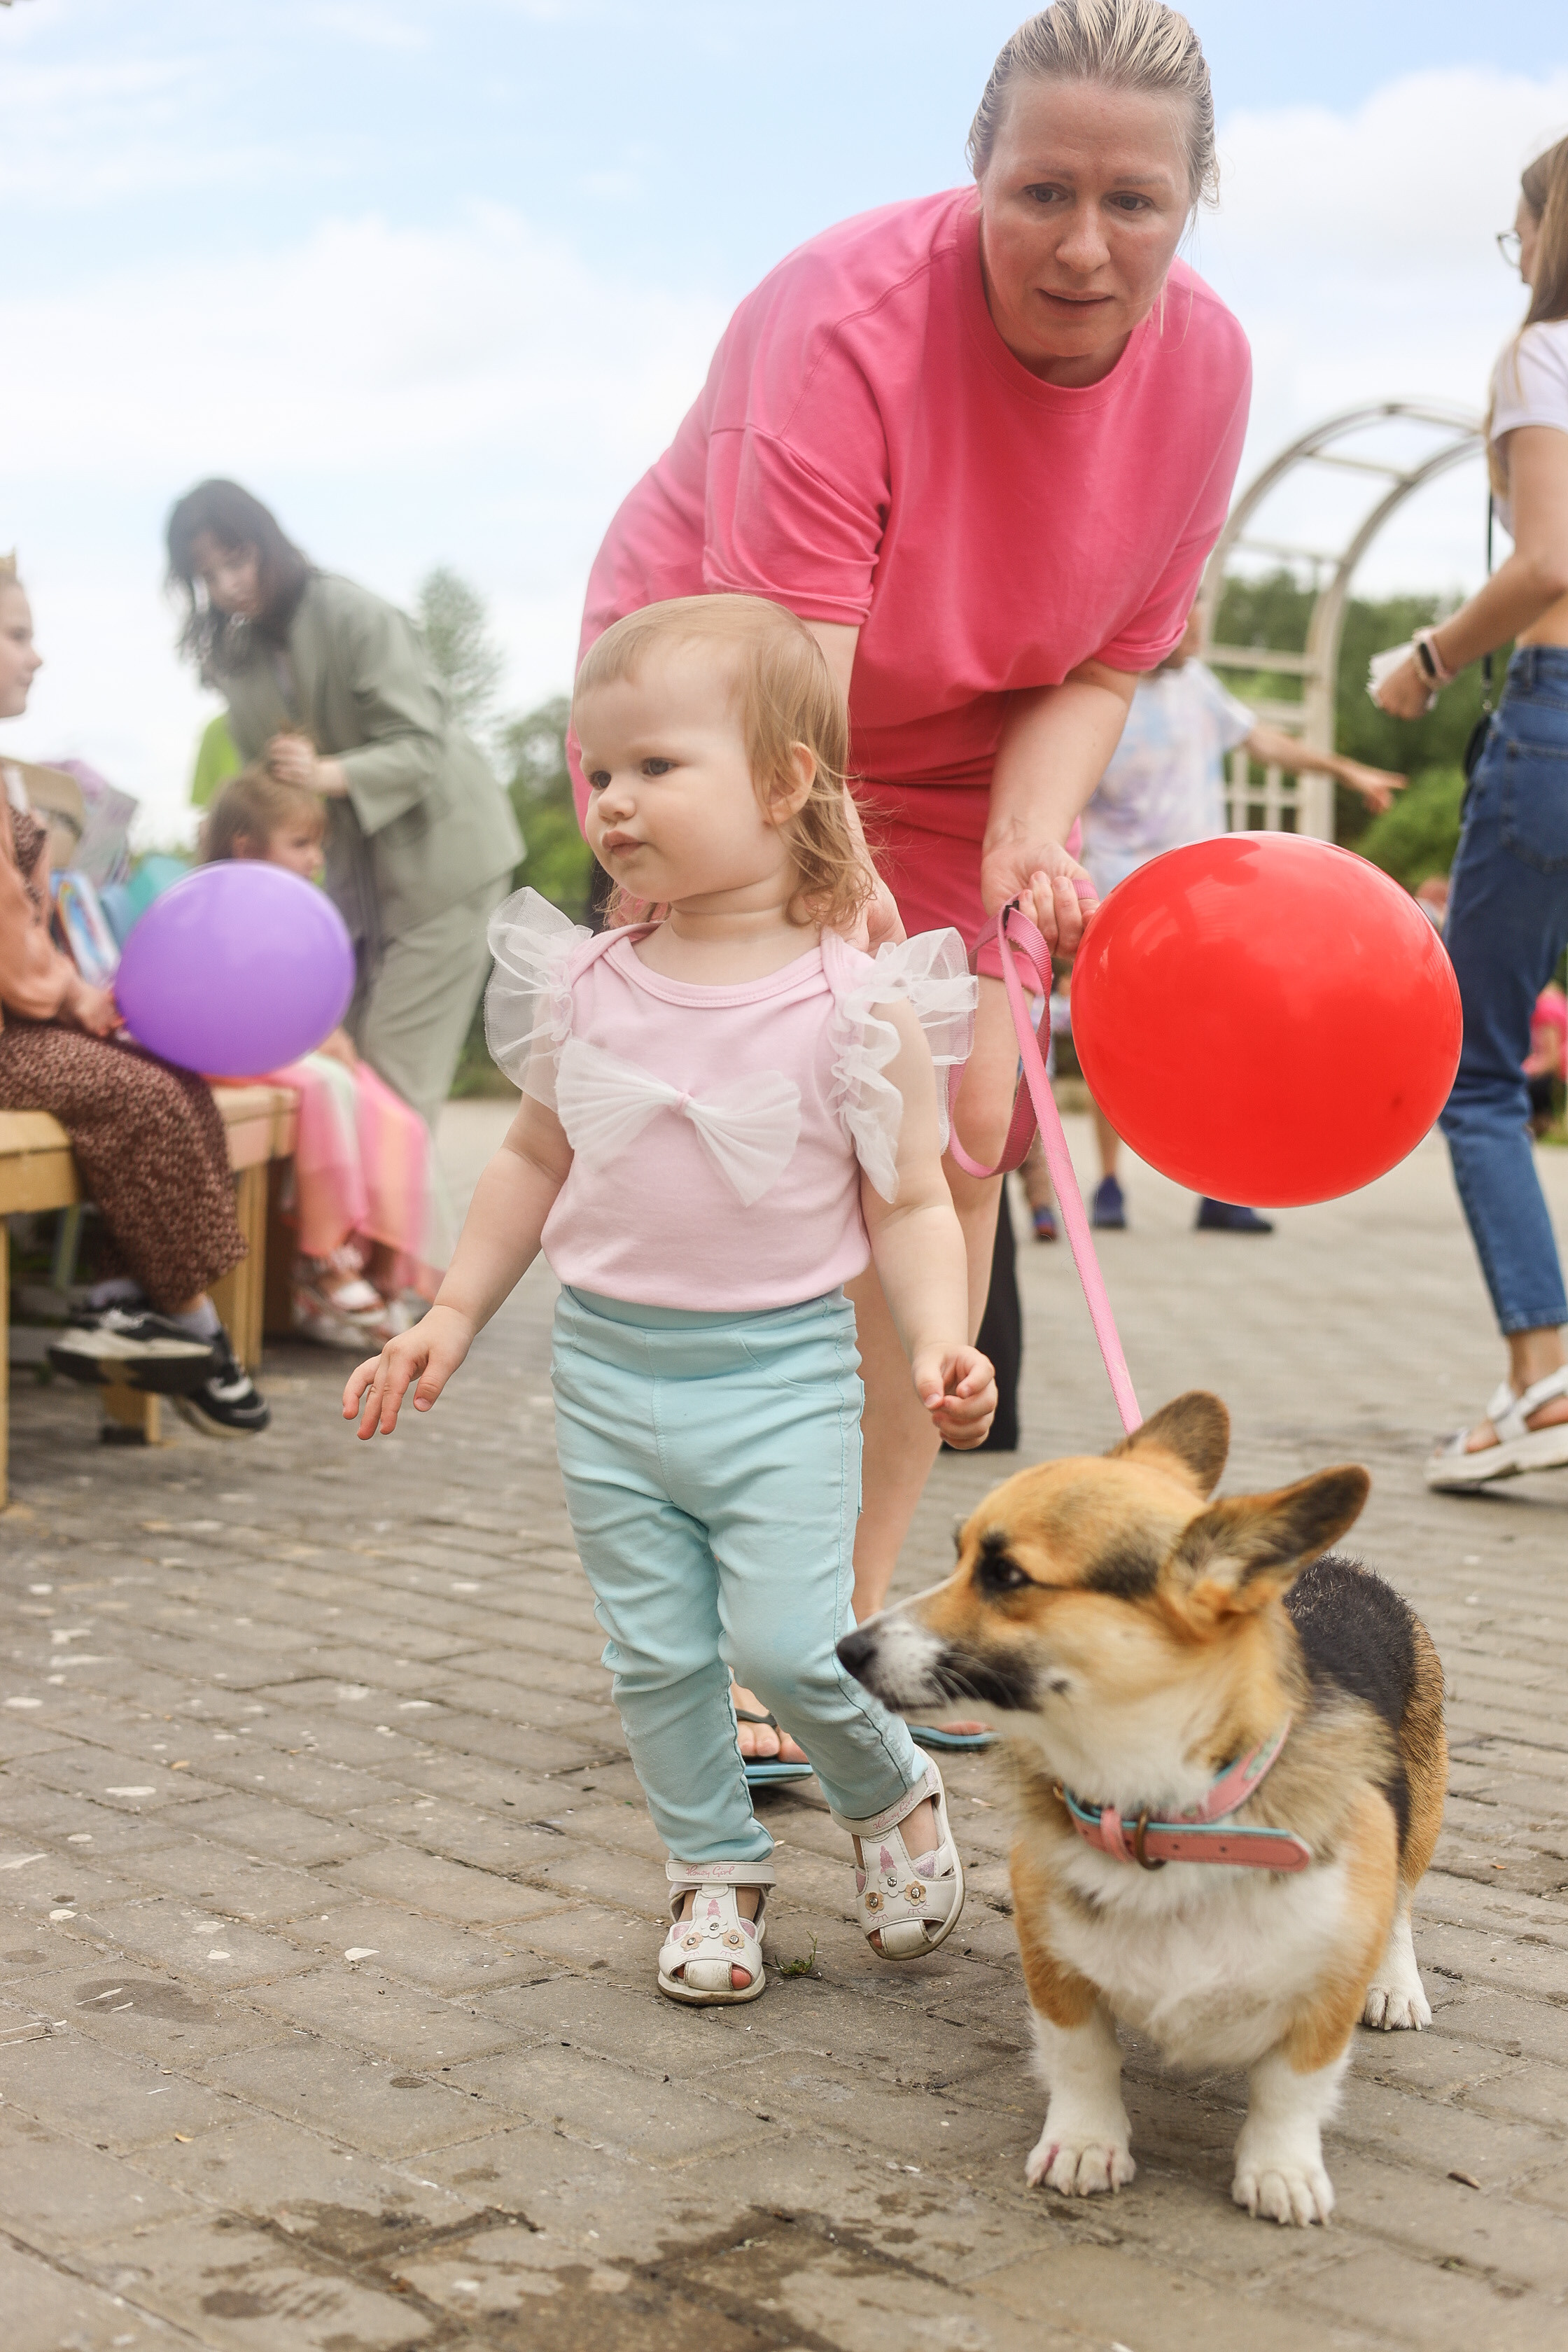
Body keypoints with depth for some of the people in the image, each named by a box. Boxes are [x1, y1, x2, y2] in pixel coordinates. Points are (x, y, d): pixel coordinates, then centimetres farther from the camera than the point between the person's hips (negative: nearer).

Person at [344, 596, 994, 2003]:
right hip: (610, 1367, 4)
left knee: (787, 1644, -10)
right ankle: (716, 1869, 29)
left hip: (781, 1374, -4)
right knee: (656, 1655, 9)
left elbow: (911, 1203, -5)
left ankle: (889, 1794, 21)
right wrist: (453, 1317, 14)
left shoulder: (857, 1007, -10)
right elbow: (536, 1162, 14)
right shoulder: (586, 985, 1)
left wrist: (940, 1345, -20)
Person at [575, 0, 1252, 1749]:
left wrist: (1032, 830, -26)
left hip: (962, 750, 5)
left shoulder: (1203, 365, -14)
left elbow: (1099, 666, -6)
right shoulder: (843, 326, -32)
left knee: (968, 1133, -4)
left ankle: (856, 1604, 8)